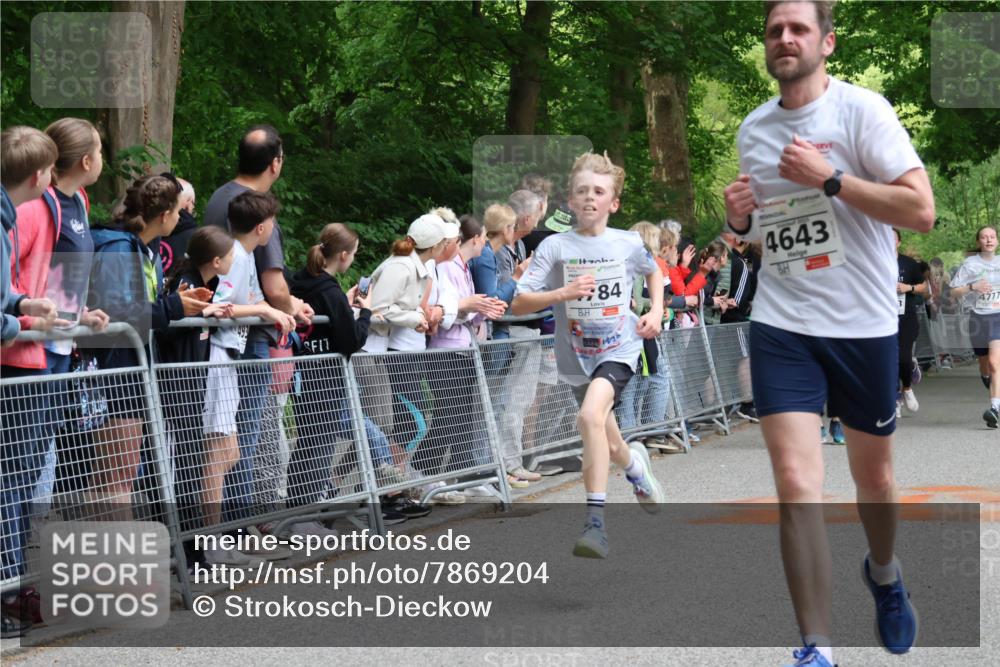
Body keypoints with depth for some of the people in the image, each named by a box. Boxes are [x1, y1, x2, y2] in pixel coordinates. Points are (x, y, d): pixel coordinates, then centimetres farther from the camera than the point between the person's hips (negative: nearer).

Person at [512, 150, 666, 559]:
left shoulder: (629, 244, -4)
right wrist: (562, 293, -26)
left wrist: (656, 312, 5)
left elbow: (654, 272, 20)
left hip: (619, 349, -2)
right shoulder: (555, 247, -9)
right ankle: (635, 463, 57)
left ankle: (595, 522, -30)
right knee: (609, 447, 17)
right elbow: (518, 304, -12)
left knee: (592, 414, -31)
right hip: (576, 356, 2)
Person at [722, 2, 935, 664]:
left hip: (864, 325, -2)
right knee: (797, 485, -12)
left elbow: (921, 210, -16)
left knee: (874, 478, 15)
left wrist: (830, 177, -22)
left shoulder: (862, 108, -9)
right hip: (782, 326, 2)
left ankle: (885, 575, 46)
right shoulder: (752, 129, 8)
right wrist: (740, 216, 0)